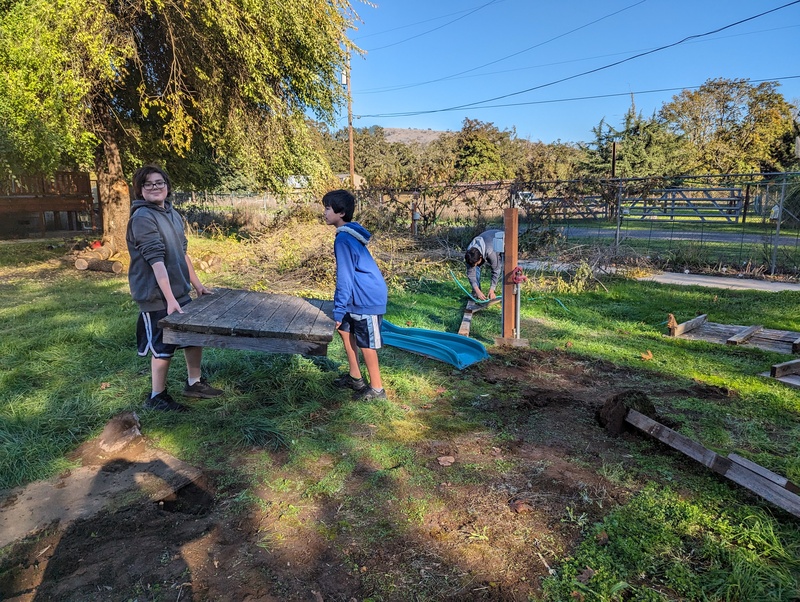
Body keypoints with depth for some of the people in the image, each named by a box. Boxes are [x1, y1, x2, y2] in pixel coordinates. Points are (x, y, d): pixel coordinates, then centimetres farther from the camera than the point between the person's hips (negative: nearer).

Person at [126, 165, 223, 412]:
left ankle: (194, 383, 33)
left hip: (181, 292, 8)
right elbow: (156, 260, -24)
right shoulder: (142, 218, -16)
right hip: (157, 297, -8)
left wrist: (196, 283, 17)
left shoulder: (173, 214, 9)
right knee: (162, 347, 4)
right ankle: (157, 397, 22)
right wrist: (170, 298, -29)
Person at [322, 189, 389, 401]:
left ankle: (376, 388, 14)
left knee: (365, 343, 0)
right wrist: (340, 306, 24)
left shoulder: (343, 239, -20)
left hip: (368, 298, -10)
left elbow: (345, 277, -21)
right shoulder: (349, 233, 11)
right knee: (345, 328, 19)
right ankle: (355, 377, 29)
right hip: (360, 295, 10)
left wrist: (339, 310, -17)